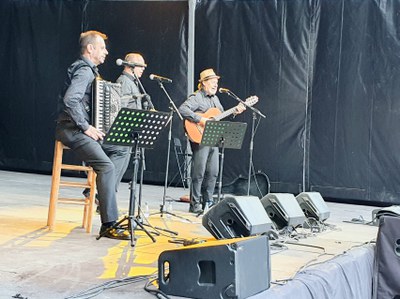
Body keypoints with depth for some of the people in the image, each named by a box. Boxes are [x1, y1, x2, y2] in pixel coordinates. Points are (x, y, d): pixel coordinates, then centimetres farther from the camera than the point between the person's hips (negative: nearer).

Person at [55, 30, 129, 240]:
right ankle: (109, 225, -24)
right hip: (72, 130, -11)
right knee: (107, 166, -23)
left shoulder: (88, 70, 20)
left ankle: (103, 192, 12)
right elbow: (70, 99, -28)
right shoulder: (84, 71, -12)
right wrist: (86, 127, -24)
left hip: (78, 129, 11)